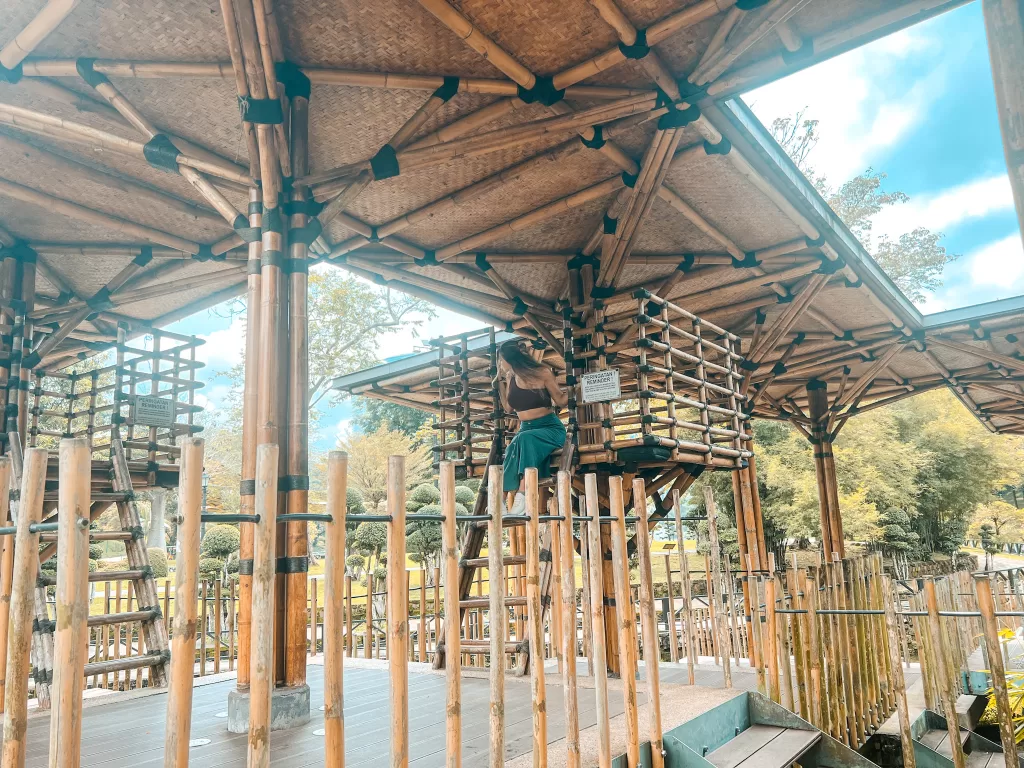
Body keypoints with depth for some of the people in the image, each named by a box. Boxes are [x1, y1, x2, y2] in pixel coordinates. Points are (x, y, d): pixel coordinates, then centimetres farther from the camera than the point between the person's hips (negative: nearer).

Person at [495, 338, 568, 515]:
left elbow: (561, 401, -1)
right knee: (512, 450, -31)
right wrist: (500, 380, 10)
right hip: (525, 429, 4)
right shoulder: (510, 377, 6)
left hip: (550, 428, -4)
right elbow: (508, 407, 17)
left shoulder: (542, 373, -9)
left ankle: (522, 498, -39)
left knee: (525, 440, -37)